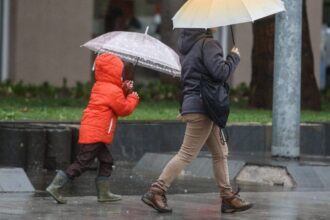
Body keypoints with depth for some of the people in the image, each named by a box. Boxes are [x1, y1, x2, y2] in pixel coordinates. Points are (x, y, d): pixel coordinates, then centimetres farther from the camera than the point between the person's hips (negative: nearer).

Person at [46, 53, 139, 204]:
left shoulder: (99, 87, 17)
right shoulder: (113, 91, -11)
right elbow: (125, 109, -5)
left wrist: (124, 91, 12)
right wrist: (133, 98, 10)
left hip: (89, 132, 10)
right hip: (96, 133, -10)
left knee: (106, 161, 16)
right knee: (82, 163, -9)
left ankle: (104, 193, 18)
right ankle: (55, 187, -11)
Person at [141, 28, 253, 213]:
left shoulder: (188, 46, 13)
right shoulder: (207, 44, -15)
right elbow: (221, 72, -22)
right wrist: (234, 57, -7)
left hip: (193, 104, 10)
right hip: (201, 108, -10)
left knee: (220, 153, 14)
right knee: (187, 154, -6)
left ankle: (228, 197, 16)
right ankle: (156, 192, -4)